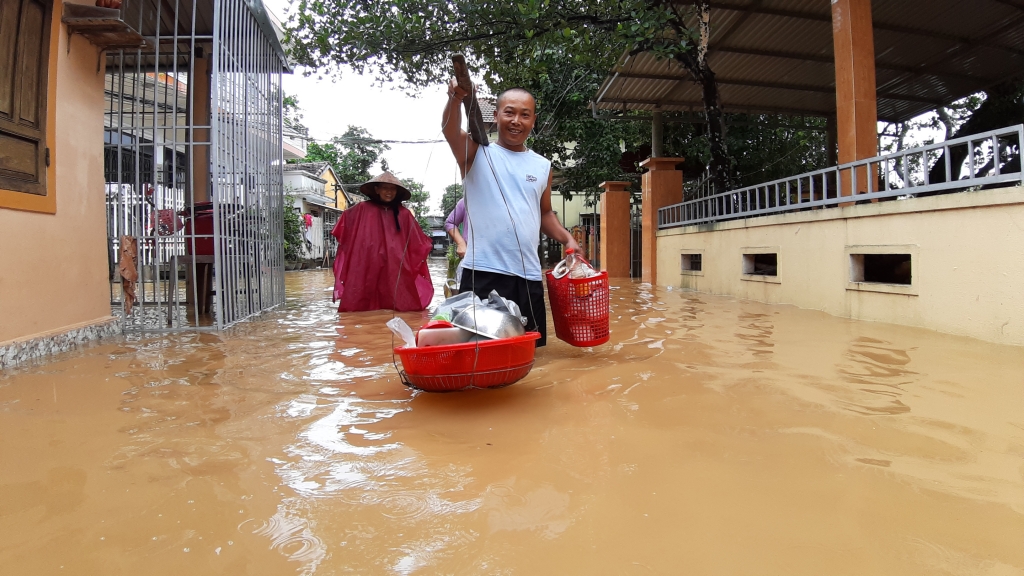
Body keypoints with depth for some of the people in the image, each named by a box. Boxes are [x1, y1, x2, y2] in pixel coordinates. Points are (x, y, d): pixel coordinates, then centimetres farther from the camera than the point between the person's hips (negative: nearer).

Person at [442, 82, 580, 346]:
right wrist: (456, 98, -39)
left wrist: (567, 238, 7)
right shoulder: (477, 152, 3)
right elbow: (450, 131, -18)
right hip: (483, 272, -4)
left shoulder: (543, 166, 14)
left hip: (529, 275, 4)